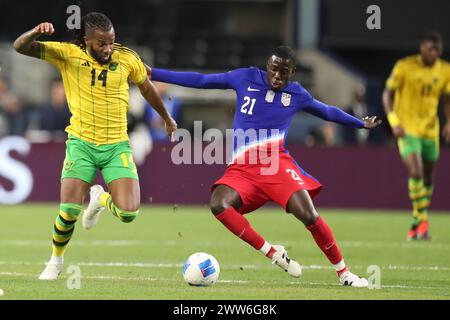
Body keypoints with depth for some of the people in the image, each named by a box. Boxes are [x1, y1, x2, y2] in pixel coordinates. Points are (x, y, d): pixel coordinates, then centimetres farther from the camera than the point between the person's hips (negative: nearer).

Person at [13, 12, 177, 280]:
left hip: (117, 146, 1)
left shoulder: (127, 58, -3)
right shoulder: (68, 54, -8)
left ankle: (100, 199, 24)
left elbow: (147, 88, 15)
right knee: (69, 212, -14)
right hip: (81, 144, -1)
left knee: (128, 213, -13)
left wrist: (167, 119, 29)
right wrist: (36, 33, -37)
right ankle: (56, 261, 17)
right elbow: (21, 47, -14)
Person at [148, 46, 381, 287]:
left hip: (275, 163, -1)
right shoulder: (246, 78, 8)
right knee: (218, 204, -29)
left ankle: (343, 273, -4)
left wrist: (361, 123, 39)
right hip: (241, 168, 1)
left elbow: (327, 112, 29)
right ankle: (272, 253, -18)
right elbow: (200, 81, 12)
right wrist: (153, 74, 11)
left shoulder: (297, 95, 10)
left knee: (308, 215, -21)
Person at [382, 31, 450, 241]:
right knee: (415, 172, -20)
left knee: (427, 177, 10)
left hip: (430, 129, 5)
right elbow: (387, 94, -5)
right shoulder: (405, 66, -10)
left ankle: (417, 223, 23)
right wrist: (394, 122, -16)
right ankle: (422, 219, -11)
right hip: (407, 129, -5)